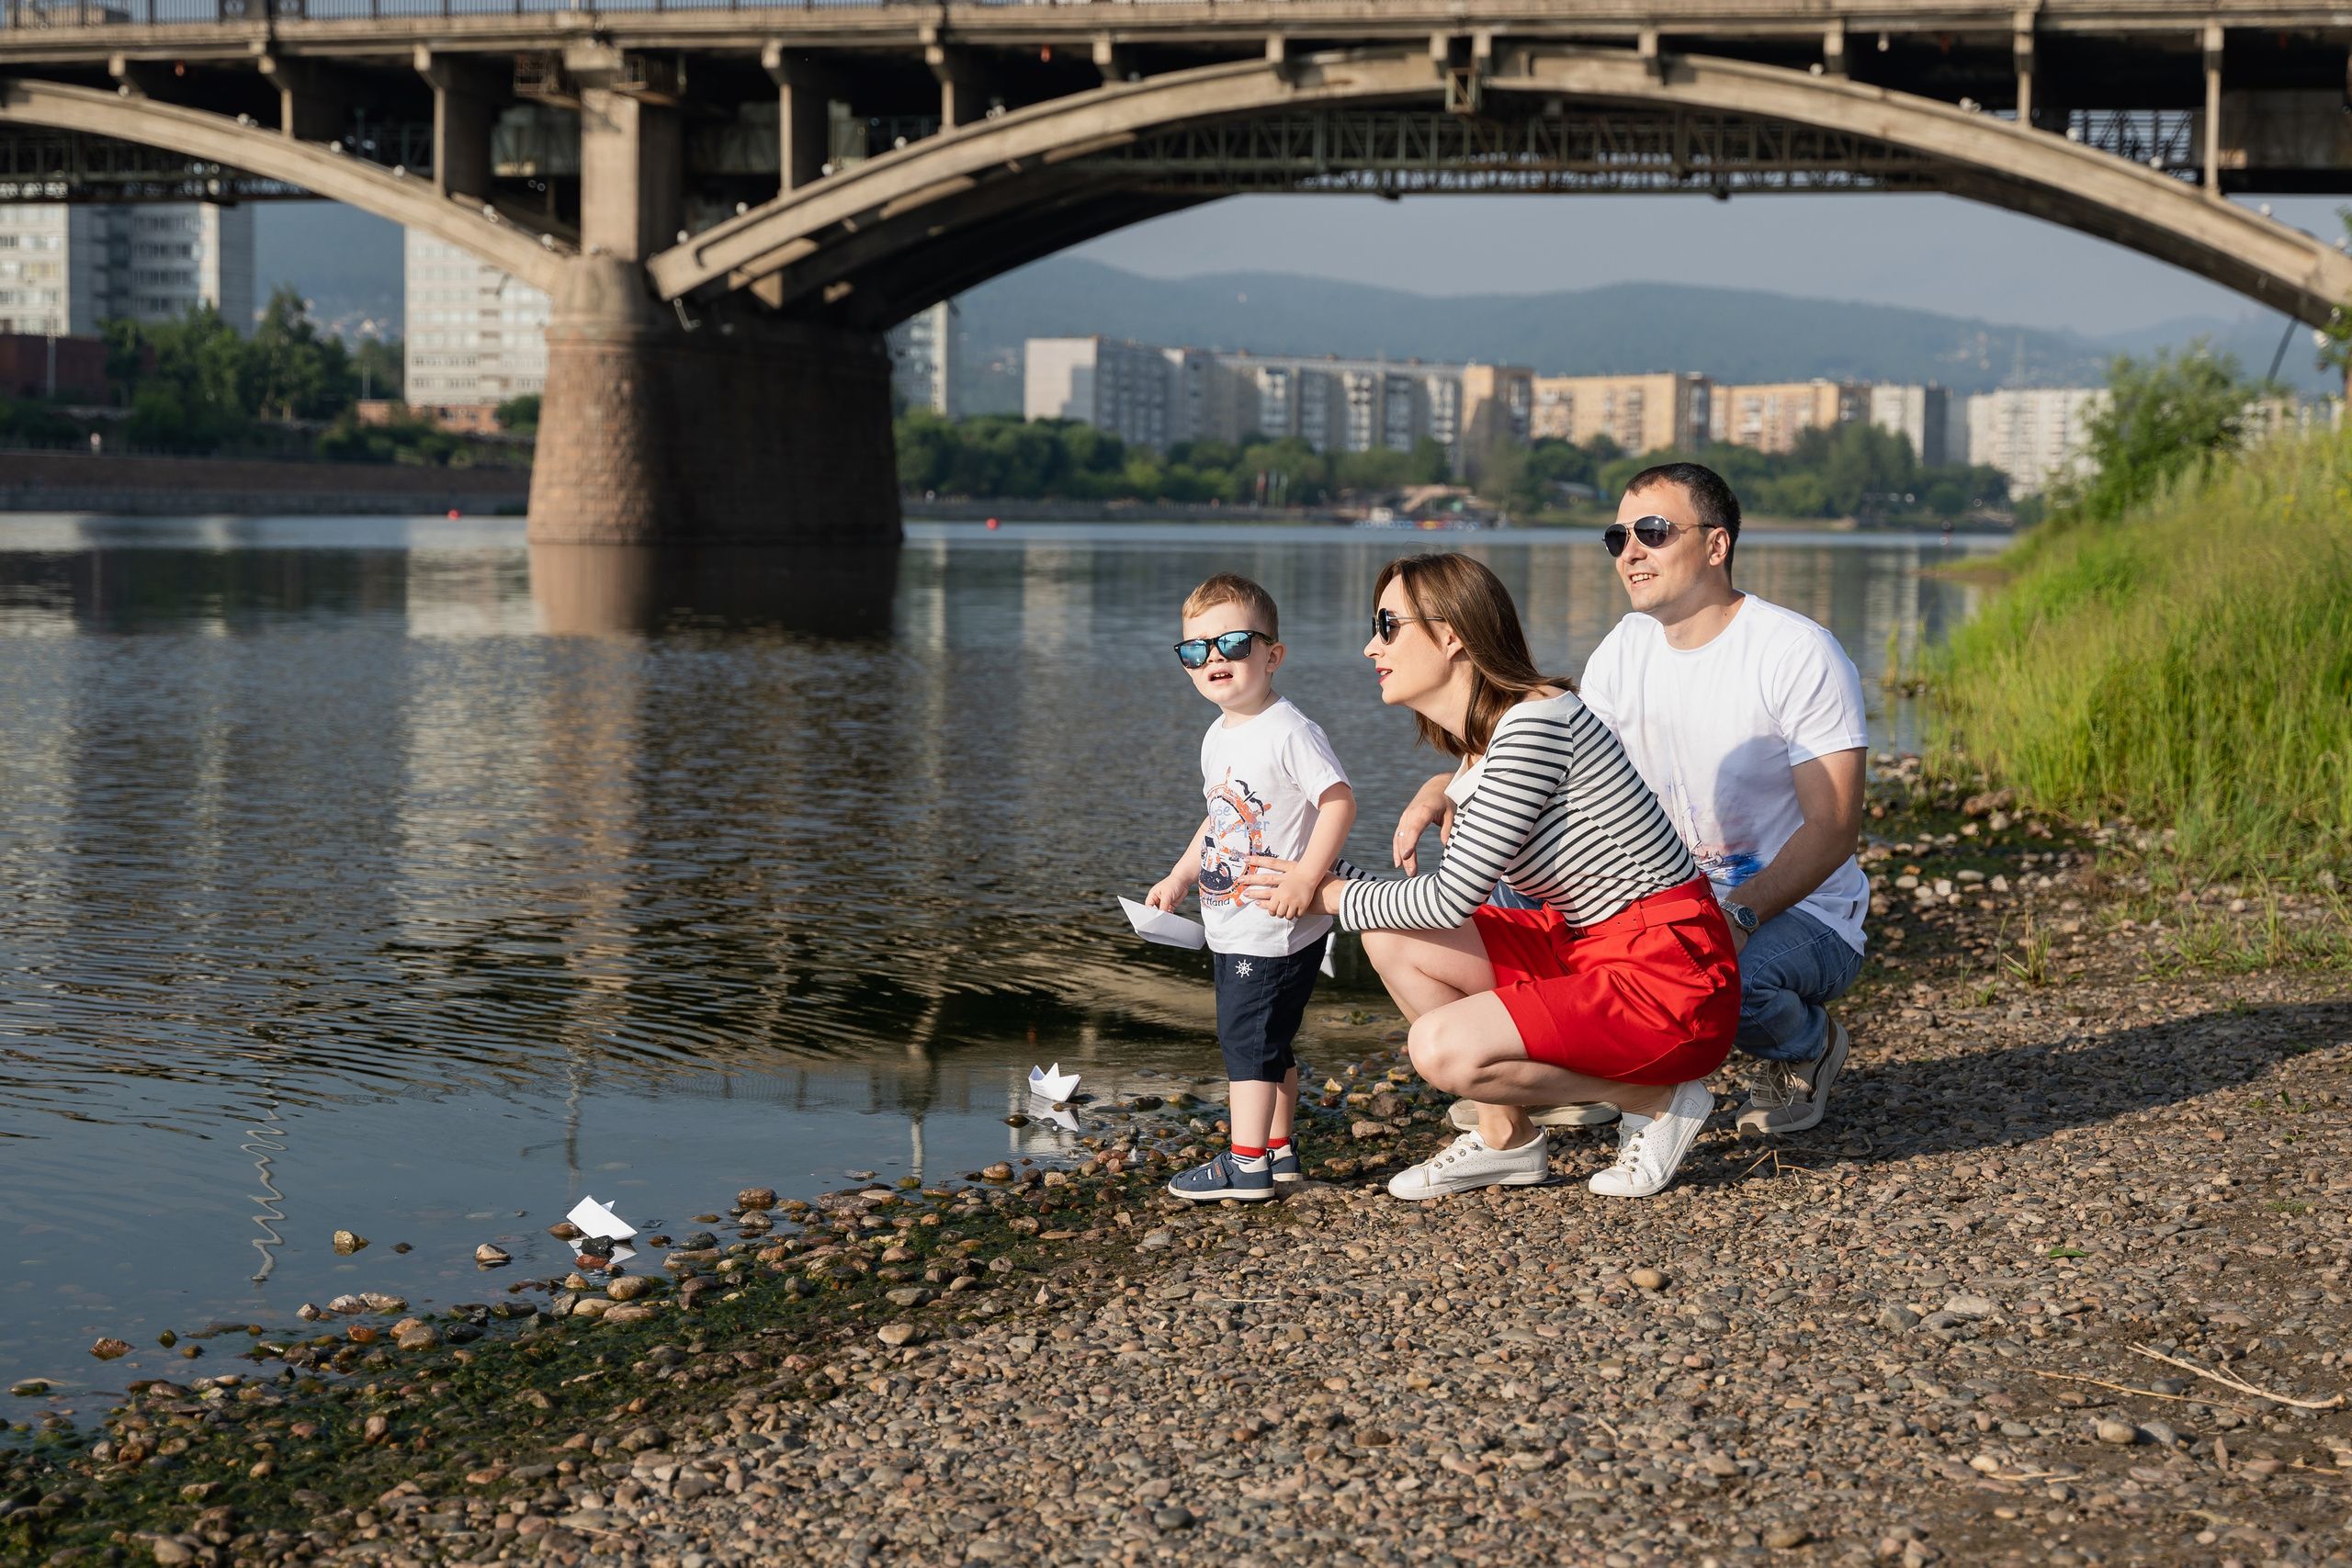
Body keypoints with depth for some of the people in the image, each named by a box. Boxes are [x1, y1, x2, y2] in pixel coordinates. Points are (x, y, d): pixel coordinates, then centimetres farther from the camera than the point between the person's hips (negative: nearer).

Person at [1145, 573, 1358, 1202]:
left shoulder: (1289, 732, -18)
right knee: (1265, 1040, 17)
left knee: (1247, 1033, -7)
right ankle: (1278, 1147, 27)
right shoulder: (1218, 737, 12)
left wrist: (1305, 877, -28)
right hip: (1231, 927, 9)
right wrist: (1181, 876, 15)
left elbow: (1339, 801, -23)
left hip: (1277, 929, -9)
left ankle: (1245, 1164, -3)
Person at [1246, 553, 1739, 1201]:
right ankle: (1507, 1141, 12)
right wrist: (1326, 878, 10)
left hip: (1671, 976, -9)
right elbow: (1461, 897, 14)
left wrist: (1331, 895, -5)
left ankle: (1656, 1100, -1)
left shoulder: (1533, 721, -20)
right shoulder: (1474, 750, 10)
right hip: (1588, 947, 9)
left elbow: (1451, 898, -19)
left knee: (1440, 1048, -20)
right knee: (1393, 939, 2)